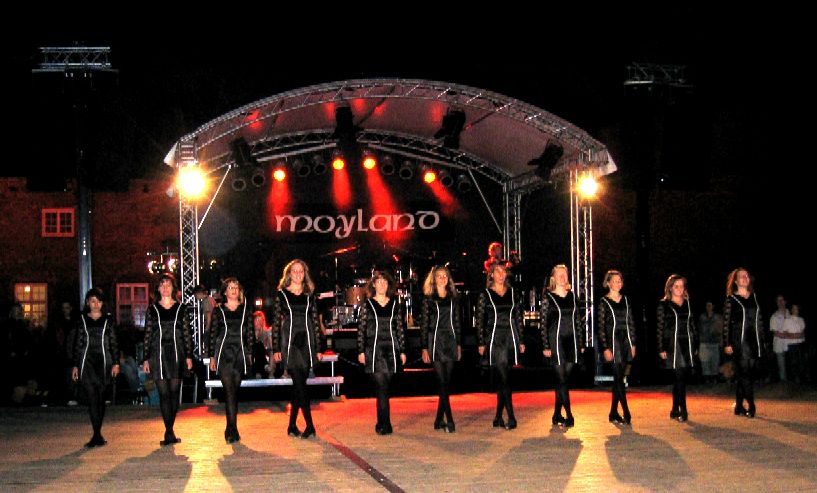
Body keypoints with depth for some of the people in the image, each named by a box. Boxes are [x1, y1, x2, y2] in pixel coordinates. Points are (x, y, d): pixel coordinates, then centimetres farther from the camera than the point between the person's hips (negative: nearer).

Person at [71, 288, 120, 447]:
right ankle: (98, 435, -13)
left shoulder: (108, 320, 8)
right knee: (92, 398, -9)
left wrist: (116, 363, 0)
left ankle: (97, 434, 12)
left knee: (101, 398, 3)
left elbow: (113, 343, 8)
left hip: (103, 362, 1)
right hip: (86, 362, 0)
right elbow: (78, 343, 10)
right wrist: (75, 365, 6)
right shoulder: (82, 320, 9)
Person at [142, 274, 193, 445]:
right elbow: (147, 335, 7)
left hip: (176, 354, 0)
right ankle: (169, 433, -3)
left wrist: (189, 356, 1)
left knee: (174, 393, 2)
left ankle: (169, 430, 13)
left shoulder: (181, 308, 7)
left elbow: (187, 333, 7)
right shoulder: (152, 309, 7)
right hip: (158, 354, 0)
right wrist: (146, 359, 2)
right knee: (164, 394, -3)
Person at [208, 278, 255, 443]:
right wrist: (211, 356, 4)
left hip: (240, 353, 2)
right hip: (224, 353, -2)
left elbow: (250, 333, 11)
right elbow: (213, 334, 9)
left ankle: (230, 429, 14)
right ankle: (233, 429, -17)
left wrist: (249, 354, 3)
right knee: (229, 390, -13)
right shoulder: (218, 311, 8)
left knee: (235, 391, 5)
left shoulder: (246, 310, 11)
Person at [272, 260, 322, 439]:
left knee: (298, 385, 5)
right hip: (289, 341, -3)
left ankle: (292, 425, 12)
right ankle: (309, 425, -11)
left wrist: (318, 348, 7)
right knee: (299, 384, -11)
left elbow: (315, 321, 11)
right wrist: (276, 349, -3)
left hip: (307, 341, 3)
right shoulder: (281, 294, 3)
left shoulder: (310, 295, 11)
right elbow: (276, 322, 2)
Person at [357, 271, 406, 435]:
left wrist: (402, 351, 7)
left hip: (391, 349, 2)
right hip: (373, 350, -2)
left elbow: (400, 328, 11)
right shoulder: (367, 304, 3)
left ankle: (381, 423, 17)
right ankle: (385, 425, -13)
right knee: (381, 386, -12)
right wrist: (361, 351, -3)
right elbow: (361, 328, 3)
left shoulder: (395, 304, 9)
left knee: (384, 387, 7)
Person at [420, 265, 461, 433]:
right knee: (442, 382, -10)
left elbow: (457, 323, 16)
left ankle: (439, 420, 12)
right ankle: (449, 420, -13)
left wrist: (459, 345, 11)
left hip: (451, 342, 4)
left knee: (447, 382, 4)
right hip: (435, 342, -4)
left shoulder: (453, 298, 12)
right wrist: (424, 348, -5)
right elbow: (424, 324, 0)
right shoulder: (428, 299, 1)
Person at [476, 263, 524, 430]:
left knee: (502, 379, 5)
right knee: (503, 378, -10)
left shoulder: (512, 293, 11)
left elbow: (518, 318, 13)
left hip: (510, 339, 3)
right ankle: (511, 417, -13)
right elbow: (480, 320, 1)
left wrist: (521, 341, 8)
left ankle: (498, 417, 12)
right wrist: (481, 343, -4)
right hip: (494, 339, -3)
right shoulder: (485, 295, 2)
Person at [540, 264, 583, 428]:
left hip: (571, 341, 5)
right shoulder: (548, 297, -2)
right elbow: (543, 322, -4)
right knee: (561, 378, -7)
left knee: (564, 378, 7)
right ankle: (569, 416, -7)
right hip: (556, 340, -5)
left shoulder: (572, 296, 11)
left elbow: (578, 320, 13)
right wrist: (545, 346, -10)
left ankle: (557, 415, 14)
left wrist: (581, 343, 9)